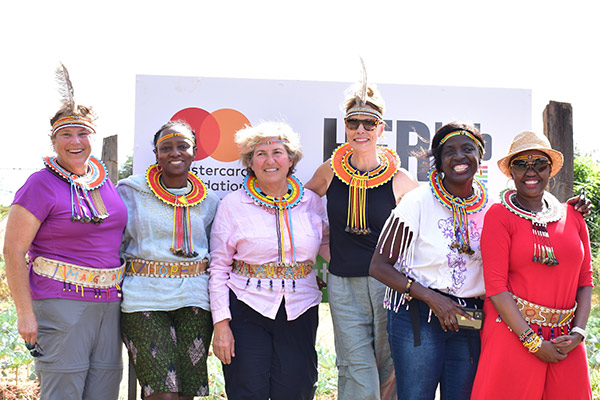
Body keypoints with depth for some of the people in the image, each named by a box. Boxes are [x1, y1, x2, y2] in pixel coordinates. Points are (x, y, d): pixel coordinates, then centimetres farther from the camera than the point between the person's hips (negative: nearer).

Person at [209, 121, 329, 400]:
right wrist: (221, 324, -6)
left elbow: (327, 244, 17)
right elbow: (218, 268, 0)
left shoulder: (311, 202, 6)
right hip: (247, 310, -2)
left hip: (300, 312, 2)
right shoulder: (233, 205, 0)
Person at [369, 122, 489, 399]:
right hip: (418, 317, -4)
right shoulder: (418, 202, -9)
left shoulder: (490, 207, 5)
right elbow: (379, 266, -10)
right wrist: (432, 298, -16)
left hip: (470, 321, 4)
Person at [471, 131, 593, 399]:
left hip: (564, 340, 4)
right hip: (513, 332, -4)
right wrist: (533, 342, -13)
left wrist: (578, 331, -2)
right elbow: (496, 286, -10)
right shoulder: (499, 215, -4)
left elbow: (585, 280, 12)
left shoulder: (572, 216, 10)